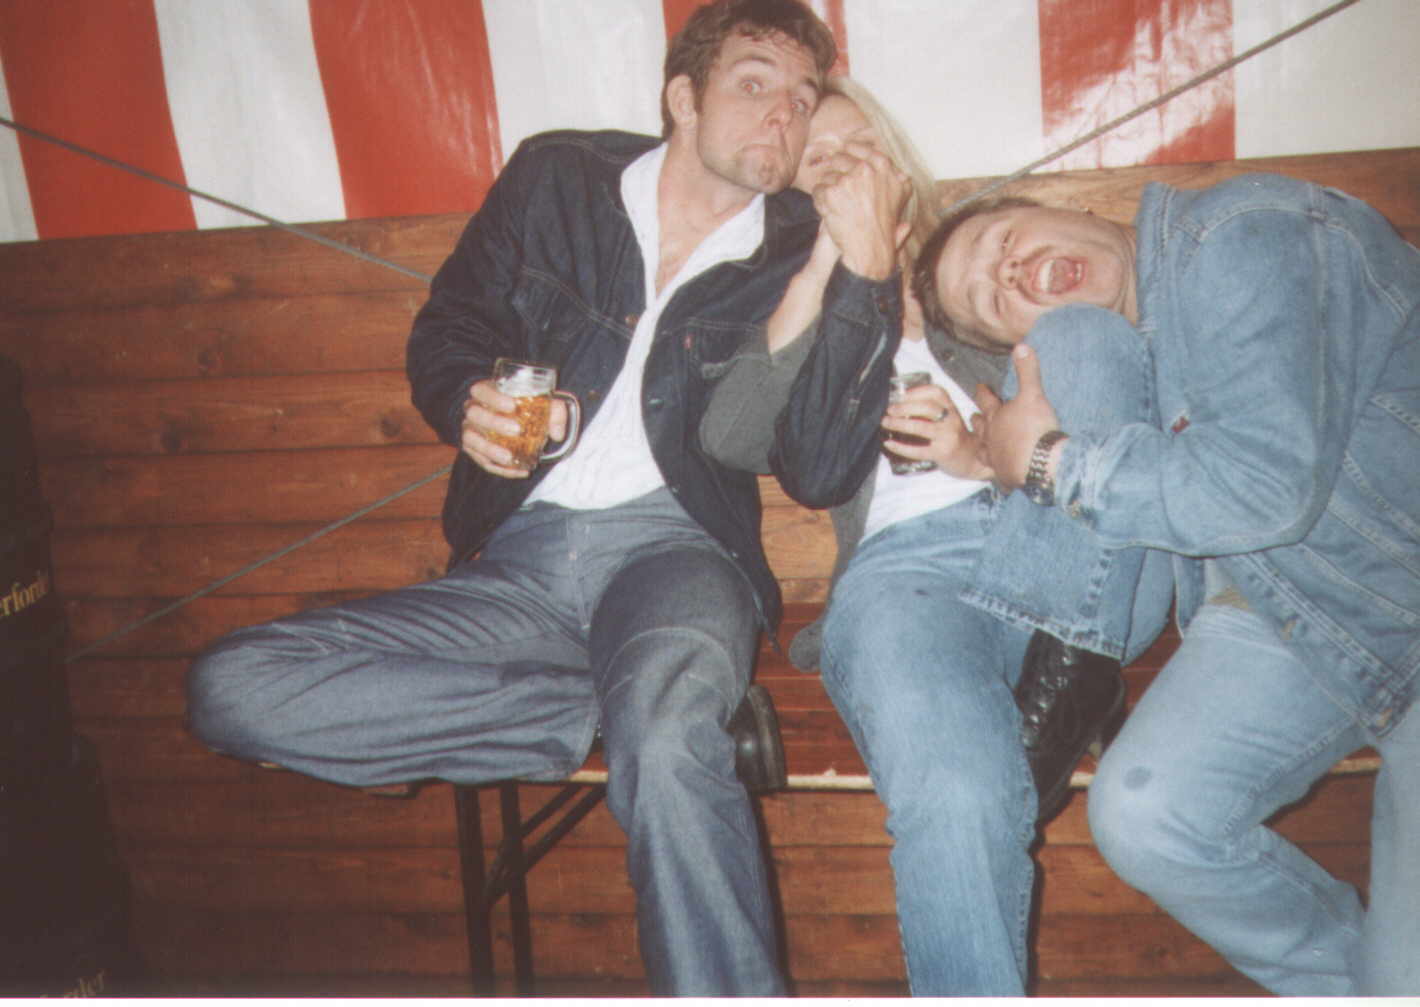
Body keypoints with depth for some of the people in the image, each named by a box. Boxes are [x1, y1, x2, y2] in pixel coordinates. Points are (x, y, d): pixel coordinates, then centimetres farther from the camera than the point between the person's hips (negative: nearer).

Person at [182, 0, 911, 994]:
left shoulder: (800, 254, 5)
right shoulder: (555, 178, 9)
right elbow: (445, 334, 15)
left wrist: (860, 272, -17)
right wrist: (473, 406, -9)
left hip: (672, 547, -3)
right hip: (519, 564, 4)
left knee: (669, 745, -39)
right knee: (229, 688, -16)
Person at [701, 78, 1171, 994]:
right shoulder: (796, 319, 26)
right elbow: (730, 439, 4)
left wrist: (990, 454, -5)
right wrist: (824, 268, 0)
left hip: (1083, 560, 3)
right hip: (907, 565, -2)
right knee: (956, 798, -33)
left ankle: (1067, 666, -26)